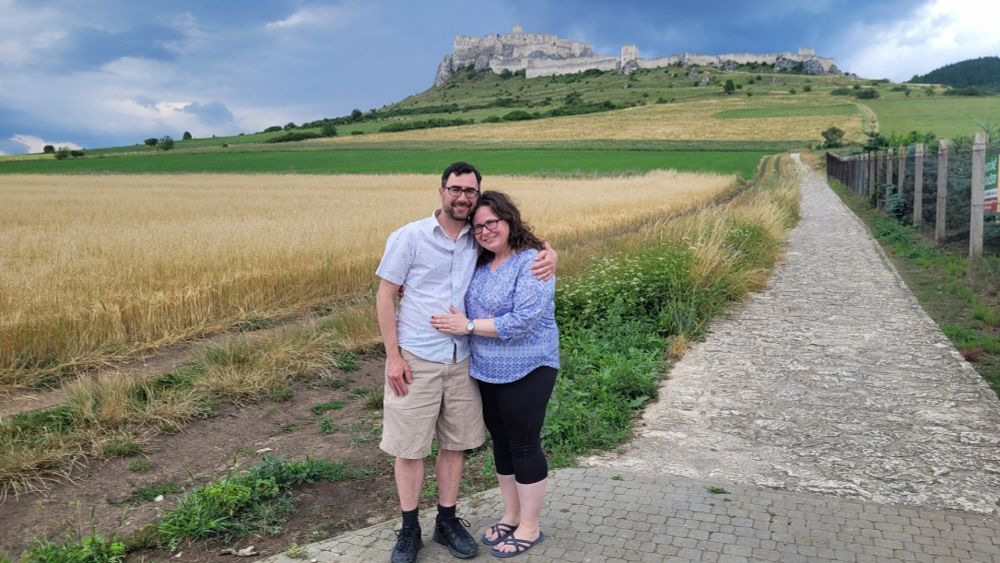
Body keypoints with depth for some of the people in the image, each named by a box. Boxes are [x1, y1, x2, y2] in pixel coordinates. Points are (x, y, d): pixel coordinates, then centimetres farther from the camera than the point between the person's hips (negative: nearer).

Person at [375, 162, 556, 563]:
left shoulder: (479, 241, 3)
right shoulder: (409, 238, -6)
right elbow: (385, 296, -4)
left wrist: (549, 253, -12)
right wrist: (393, 356, -10)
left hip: (462, 361, 4)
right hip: (415, 360, -3)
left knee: (454, 444, 13)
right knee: (409, 447, 5)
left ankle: (447, 521, 30)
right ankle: (409, 529, 22)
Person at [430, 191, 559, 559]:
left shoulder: (532, 262, -17)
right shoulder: (481, 264, 6)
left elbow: (523, 321, -25)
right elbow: (468, 307, 20)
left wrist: (468, 326, -20)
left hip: (525, 372, -7)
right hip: (488, 372, 8)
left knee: (524, 445, 4)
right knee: (502, 444, 16)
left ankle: (529, 527, 18)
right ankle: (510, 517, 32)